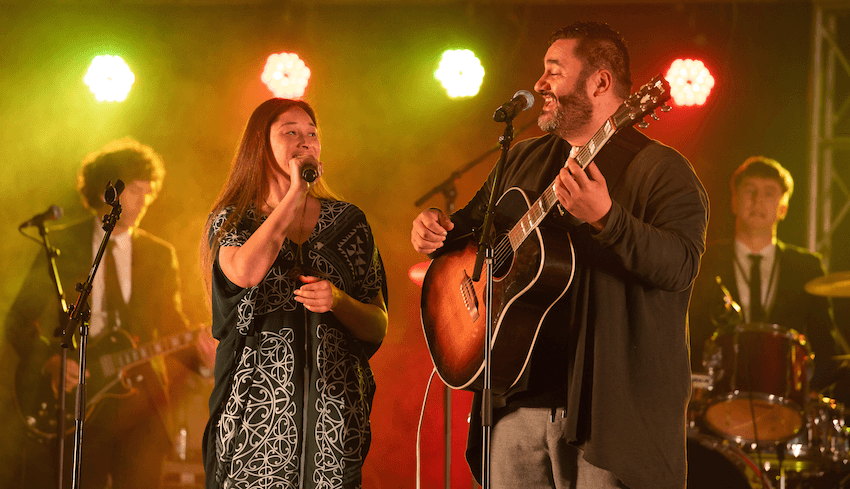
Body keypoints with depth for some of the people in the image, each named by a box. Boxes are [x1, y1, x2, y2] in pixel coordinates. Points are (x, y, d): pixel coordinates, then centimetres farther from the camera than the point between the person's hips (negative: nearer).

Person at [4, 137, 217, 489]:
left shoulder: (160, 255, 13)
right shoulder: (61, 245, 5)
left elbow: (172, 326, 10)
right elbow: (20, 321, 3)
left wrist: (200, 353, -11)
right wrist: (50, 362, -15)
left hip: (141, 398, 2)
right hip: (77, 400, -2)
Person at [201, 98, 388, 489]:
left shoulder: (347, 222, 12)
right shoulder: (231, 220, 7)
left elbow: (378, 327, 13)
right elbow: (245, 272, -18)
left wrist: (337, 301, -9)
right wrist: (293, 196, -7)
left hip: (334, 407, 2)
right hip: (256, 408, -2)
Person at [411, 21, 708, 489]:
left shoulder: (658, 169, -5)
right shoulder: (522, 160, 18)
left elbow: (680, 267, -19)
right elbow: (473, 224, 31)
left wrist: (606, 218, -34)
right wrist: (436, 227, 7)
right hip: (519, 399, 6)